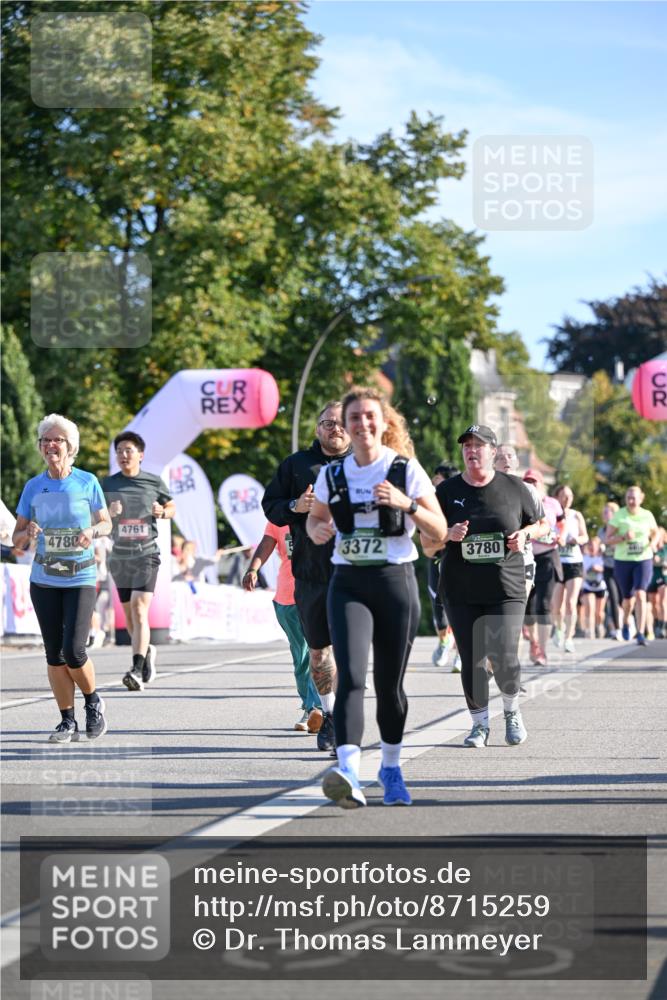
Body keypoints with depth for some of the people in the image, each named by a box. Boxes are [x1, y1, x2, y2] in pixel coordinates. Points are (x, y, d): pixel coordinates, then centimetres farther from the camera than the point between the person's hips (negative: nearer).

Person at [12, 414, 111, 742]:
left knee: (73, 651, -13)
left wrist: (92, 531, -15)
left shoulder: (87, 482, -3)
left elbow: (106, 523, 8)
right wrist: (27, 533, -17)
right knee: (54, 655, 3)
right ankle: (68, 722, 13)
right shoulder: (33, 487, 3)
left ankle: (93, 702, 14)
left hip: (81, 579, -3)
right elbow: (16, 538, 6)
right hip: (44, 580, 3)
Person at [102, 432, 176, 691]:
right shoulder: (108, 484, 5)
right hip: (119, 556, 3)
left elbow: (172, 507, 16)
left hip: (146, 555, -3)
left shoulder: (154, 482, 2)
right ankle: (147, 651, 40)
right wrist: (109, 512, -16)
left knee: (139, 609, -18)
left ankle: (137, 670, -25)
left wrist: (162, 511, -7)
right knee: (129, 615, 13)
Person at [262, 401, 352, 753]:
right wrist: (295, 506, -8)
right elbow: (270, 506, 12)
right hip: (310, 573, 3)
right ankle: (329, 713, 30)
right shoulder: (296, 465, 11)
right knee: (318, 648, 12)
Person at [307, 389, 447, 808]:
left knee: (390, 683, 7)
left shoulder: (407, 470, -1)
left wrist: (406, 504, -19)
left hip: (396, 581, -1)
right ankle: (349, 773, -30)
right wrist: (318, 530, -2)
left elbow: (439, 533, -2)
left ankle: (392, 768, 29)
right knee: (351, 676, -18)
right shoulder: (333, 474, 6)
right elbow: (314, 518, 22)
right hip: (349, 584, 1)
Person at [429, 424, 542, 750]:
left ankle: (512, 712, 18)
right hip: (461, 592, 1)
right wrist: (449, 535, -13)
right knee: (471, 660, -1)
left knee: (504, 657, -9)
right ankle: (480, 724, 15)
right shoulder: (447, 491, 5)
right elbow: (427, 542, 7)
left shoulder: (514, 487, 5)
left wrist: (525, 535, -5)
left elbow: (537, 524, 17)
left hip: (506, 589, -1)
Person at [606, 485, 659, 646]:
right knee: (628, 599, 10)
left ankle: (641, 633, -20)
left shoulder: (647, 515, 0)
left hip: (643, 560, 0)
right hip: (623, 561, 0)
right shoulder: (619, 516, -6)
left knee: (640, 595, -19)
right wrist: (623, 537, -24)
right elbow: (608, 539, -7)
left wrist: (653, 541, -4)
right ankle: (626, 622, 44)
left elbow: (655, 532, 18)